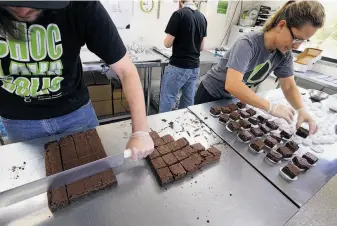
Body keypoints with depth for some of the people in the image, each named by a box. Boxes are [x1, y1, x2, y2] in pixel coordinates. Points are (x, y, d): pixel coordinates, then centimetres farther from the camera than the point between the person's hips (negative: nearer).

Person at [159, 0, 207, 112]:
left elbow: (167, 44, -10)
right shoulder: (202, 17, 8)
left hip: (178, 67, -7)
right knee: (188, 99, 15)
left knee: (167, 98, 6)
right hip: (195, 67, 7)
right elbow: (201, 46, 14)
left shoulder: (179, 14, -11)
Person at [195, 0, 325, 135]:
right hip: (211, 94, -5)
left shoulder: (284, 54, -9)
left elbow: (289, 87, -3)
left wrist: (301, 110, -22)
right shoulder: (248, 43, -30)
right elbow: (232, 85, -43)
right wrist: (271, 107, -38)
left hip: (233, 98, 6)